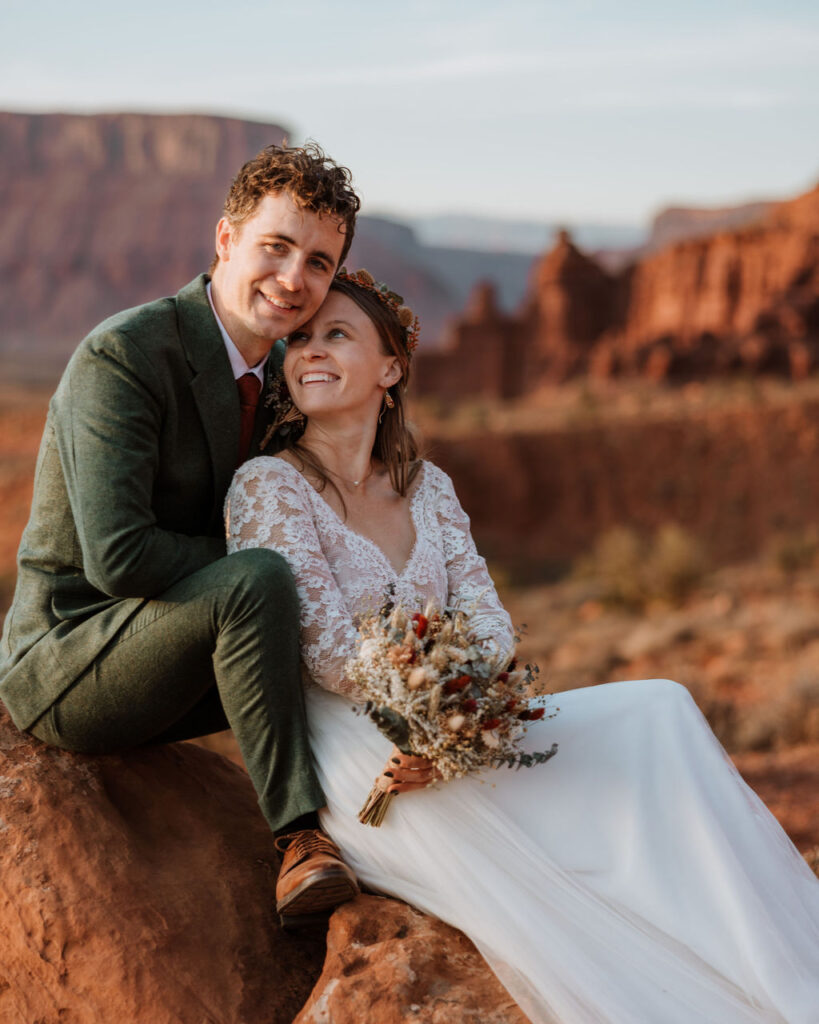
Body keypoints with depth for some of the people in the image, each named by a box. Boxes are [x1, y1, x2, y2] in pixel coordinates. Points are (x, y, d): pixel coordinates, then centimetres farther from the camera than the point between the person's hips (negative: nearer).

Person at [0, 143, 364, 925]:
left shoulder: (268, 371, 6)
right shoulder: (122, 355, -20)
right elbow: (119, 556, -28)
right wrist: (258, 568, -19)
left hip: (154, 669, 9)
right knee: (255, 583, -32)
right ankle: (300, 835, -23)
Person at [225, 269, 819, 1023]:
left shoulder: (426, 486, 13)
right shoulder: (266, 487, -4)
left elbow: (489, 626, 2)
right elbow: (329, 651, -14)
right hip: (343, 756, -5)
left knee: (658, 710, -13)